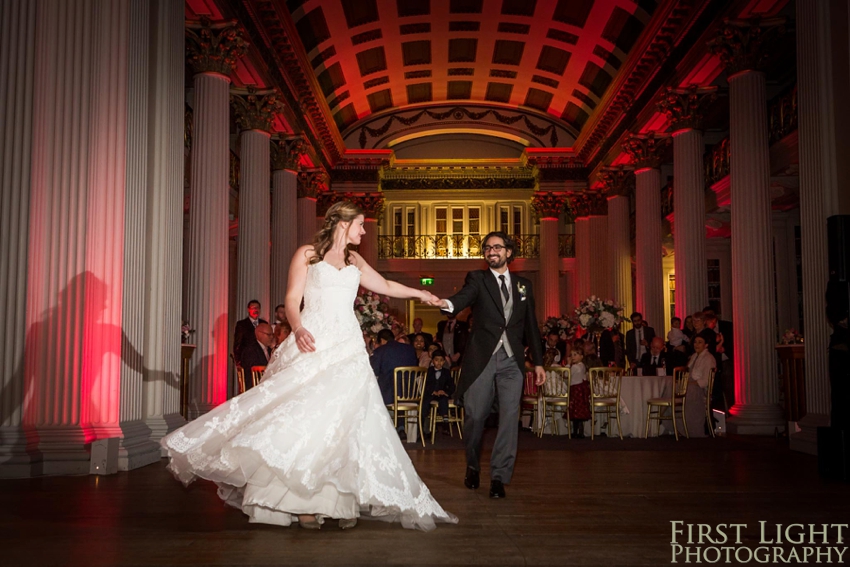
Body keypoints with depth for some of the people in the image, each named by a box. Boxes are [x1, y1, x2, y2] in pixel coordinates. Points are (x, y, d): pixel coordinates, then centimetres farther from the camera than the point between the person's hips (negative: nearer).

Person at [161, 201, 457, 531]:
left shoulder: (355, 262, 19)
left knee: (344, 422, -4)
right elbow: (292, 300, -3)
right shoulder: (307, 254, 5)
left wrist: (420, 293, 33)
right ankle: (306, 501, -2)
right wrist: (298, 329, -21)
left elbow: (386, 287, 31)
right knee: (305, 417, -9)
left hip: (347, 347, 4)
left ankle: (344, 500, 1)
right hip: (313, 344, -4)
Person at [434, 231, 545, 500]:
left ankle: (499, 477, 3)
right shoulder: (477, 278, 5)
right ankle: (473, 465, 27)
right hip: (481, 358, -2)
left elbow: (530, 325, 16)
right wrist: (447, 303, -41)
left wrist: (538, 362, 12)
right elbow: (465, 296, -17)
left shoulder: (523, 284, 15)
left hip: (511, 361, 2)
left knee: (509, 418, -6)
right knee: (475, 416, 2)